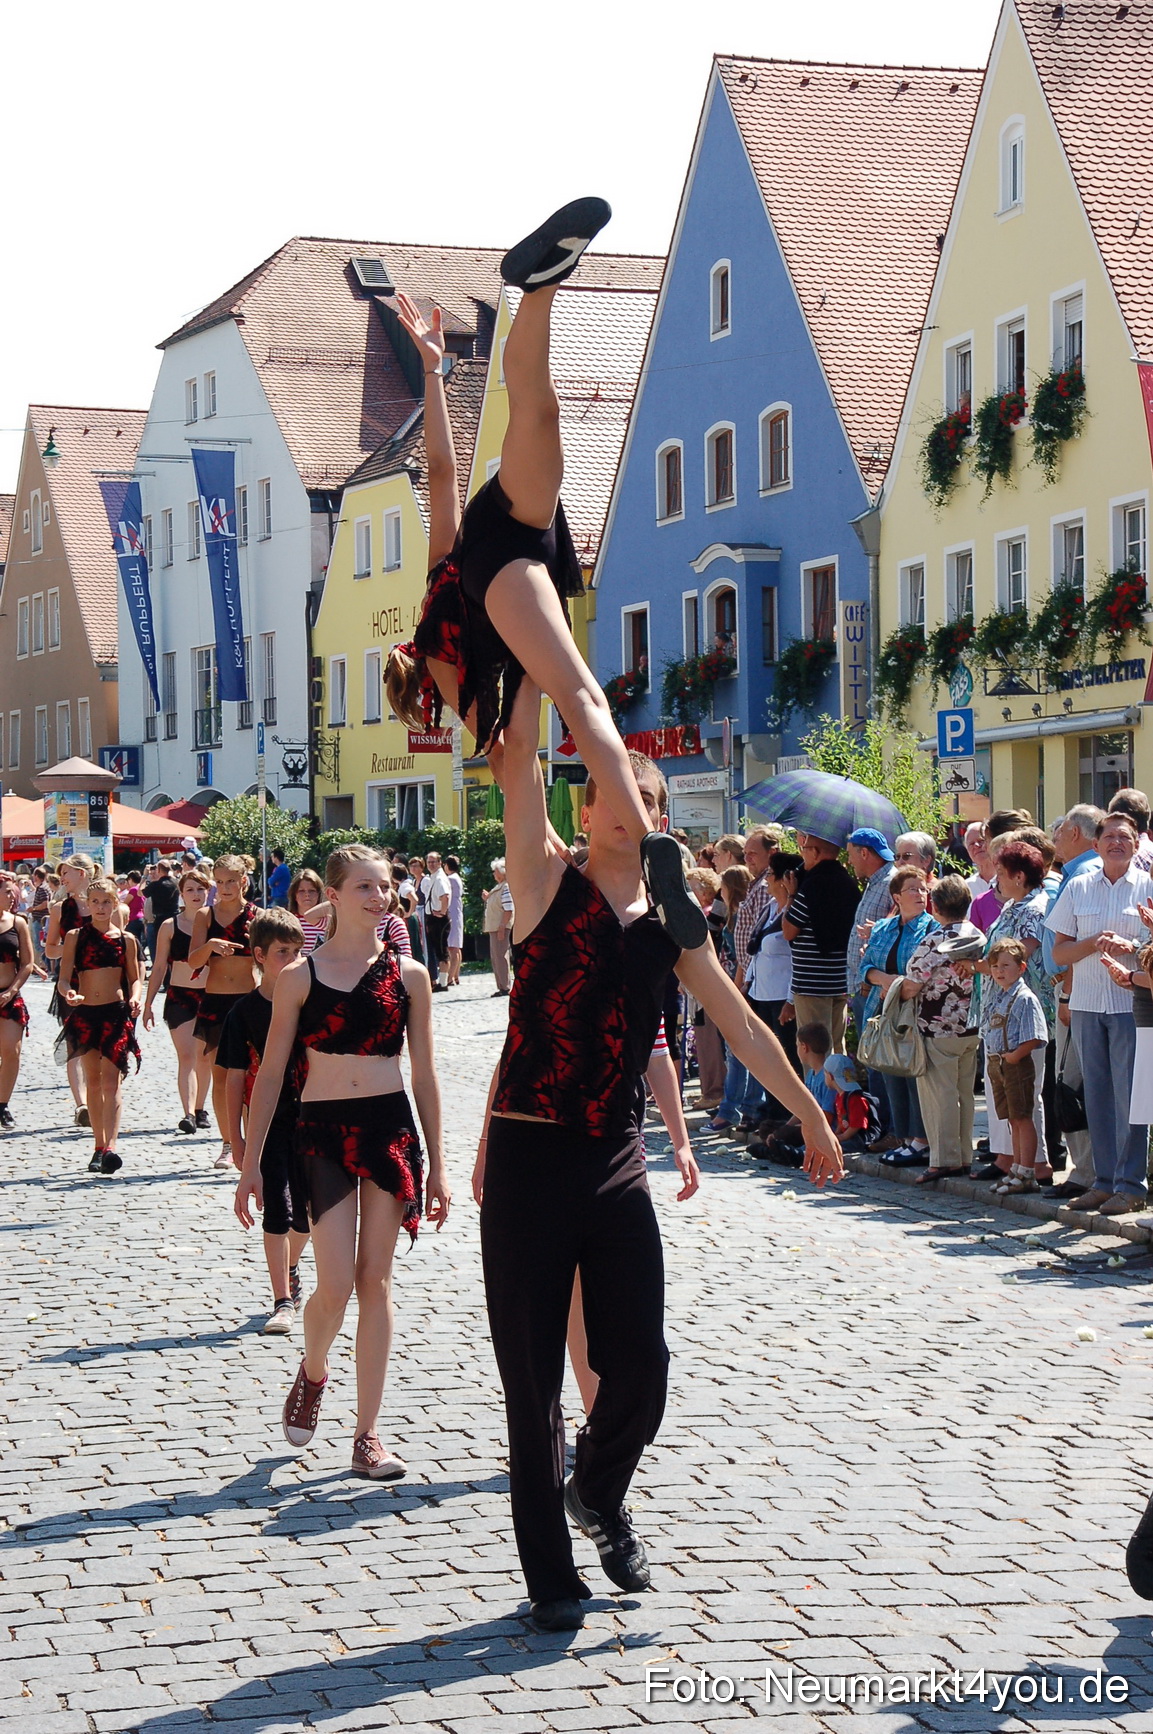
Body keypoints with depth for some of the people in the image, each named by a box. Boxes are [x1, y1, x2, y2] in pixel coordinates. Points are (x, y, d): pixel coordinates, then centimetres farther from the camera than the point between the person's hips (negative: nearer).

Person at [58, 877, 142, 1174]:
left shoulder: (126, 939, 6)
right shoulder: (76, 936, 4)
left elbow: (134, 979, 11)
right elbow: (64, 978, -1)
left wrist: (135, 998, -11)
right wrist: (68, 993, -23)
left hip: (116, 1013, -1)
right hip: (85, 1013, 1)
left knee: (111, 1080, -11)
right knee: (93, 1081, 8)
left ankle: (110, 1147, -21)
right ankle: (99, 1147, 16)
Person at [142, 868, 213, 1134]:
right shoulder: (170, 927, 2)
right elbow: (159, 968, 6)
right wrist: (148, 1004, 4)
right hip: (179, 996, -2)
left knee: (205, 1057, 9)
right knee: (186, 1055, -11)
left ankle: (200, 1110, 22)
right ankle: (188, 1113, -20)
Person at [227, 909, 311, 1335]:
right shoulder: (245, 1012, -4)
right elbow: (235, 1079, -1)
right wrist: (236, 1139, -4)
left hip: (311, 1122, 2)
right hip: (269, 1124, -2)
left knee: (305, 1213, 10)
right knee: (277, 1211, -6)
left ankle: (290, 1271, 38)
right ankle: (283, 1301, 1)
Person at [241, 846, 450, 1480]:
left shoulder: (408, 974, 5)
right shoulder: (301, 976, -1)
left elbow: (424, 1071, 9)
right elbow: (271, 1072, 3)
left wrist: (436, 1163, 8)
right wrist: (251, 1161, 1)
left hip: (391, 1128, 2)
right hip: (323, 1131, -2)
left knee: (375, 1282, 3)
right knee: (335, 1286, -9)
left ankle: (367, 1433, 10)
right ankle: (312, 1371, 24)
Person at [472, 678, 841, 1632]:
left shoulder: (672, 929, 10)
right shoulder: (548, 882, -2)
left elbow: (745, 1028, 19)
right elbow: (519, 753, -12)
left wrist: (812, 1116, 22)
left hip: (616, 1165, 3)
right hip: (529, 1161, -3)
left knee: (639, 1366, -1)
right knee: (533, 1379, 2)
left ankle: (600, 1494, 31)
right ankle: (550, 1572, 16)